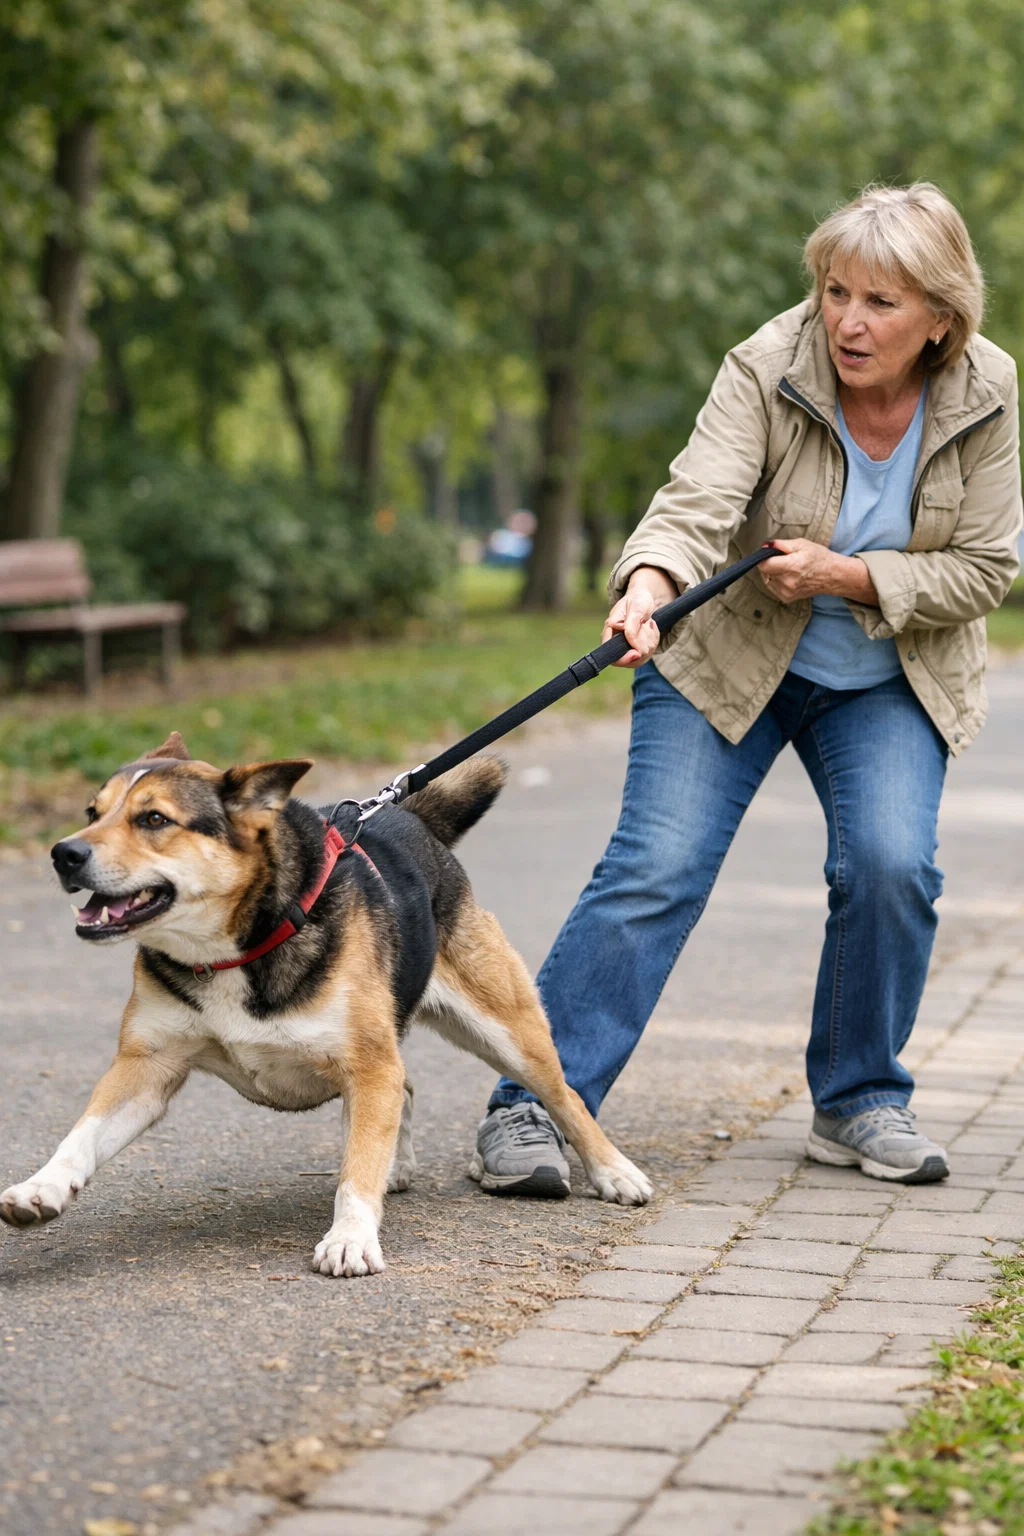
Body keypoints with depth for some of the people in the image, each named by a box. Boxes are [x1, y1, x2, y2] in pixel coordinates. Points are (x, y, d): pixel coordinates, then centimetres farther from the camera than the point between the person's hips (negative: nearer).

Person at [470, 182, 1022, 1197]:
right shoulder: (768, 370, -21)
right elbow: (700, 501, -34)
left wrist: (849, 574, -24)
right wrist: (648, 586, -55)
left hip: (890, 679, 2)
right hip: (731, 658, -2)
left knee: (889, 863, -17)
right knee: (655, 869, -14)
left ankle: (858, 1103, 4)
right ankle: (533, 1110, -11)